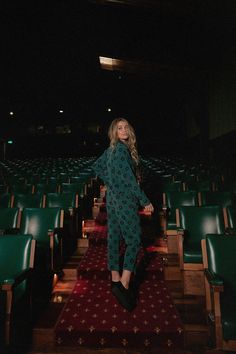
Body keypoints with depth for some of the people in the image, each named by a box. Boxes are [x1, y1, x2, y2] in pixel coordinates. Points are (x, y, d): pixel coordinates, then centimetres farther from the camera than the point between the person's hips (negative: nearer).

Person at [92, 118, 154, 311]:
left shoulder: (111, 149, 12)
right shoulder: (121, 149, -15)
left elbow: (97, 166, 23)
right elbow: (129, 178, -21)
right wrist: (145, 200, -17)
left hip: (113, 197, 9)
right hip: (125, 199, -9)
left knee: (114, 237, 12)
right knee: (134, 239, -3)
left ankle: (116, 278, 25)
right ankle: (123, 285, -4)